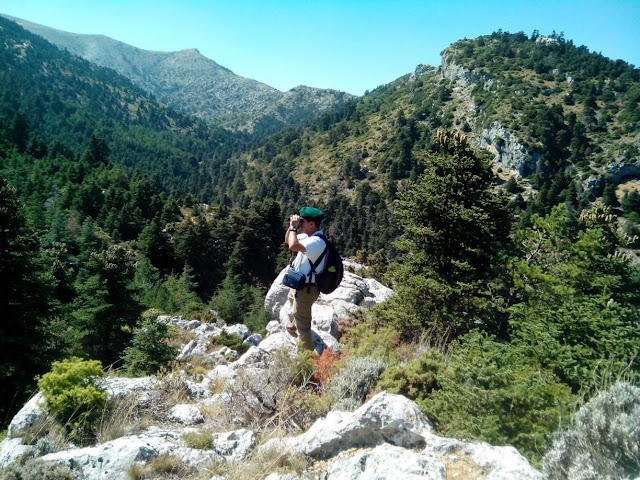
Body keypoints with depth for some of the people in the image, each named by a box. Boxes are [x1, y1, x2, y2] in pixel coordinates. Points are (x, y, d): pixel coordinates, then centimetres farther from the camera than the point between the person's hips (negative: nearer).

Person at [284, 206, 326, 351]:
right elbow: (288, 240, 15)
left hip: (307, 289, -11)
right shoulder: (308, 236, 0)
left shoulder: (317, 241, -31)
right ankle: (294, 324, 68)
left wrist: (294, 227, -27)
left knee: (303, 324, -4)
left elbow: (293, 246, -43)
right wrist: (291, 226, -3)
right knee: (292, 298, 40)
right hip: (300, 284, 12)